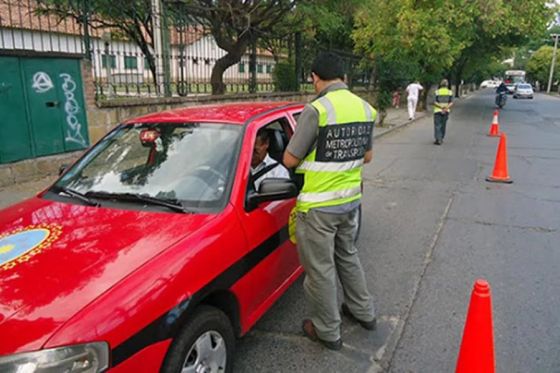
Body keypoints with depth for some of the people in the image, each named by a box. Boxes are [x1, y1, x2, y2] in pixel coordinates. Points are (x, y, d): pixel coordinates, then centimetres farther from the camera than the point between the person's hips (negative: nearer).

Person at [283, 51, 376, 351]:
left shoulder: (317, 110, -20)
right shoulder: (365, 108, 3)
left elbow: (290, 160, -15)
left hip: (319, 206, -7)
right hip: (351, 198, 7)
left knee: (320, 268, 9)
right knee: (347, 255, 26)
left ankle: (328, 332, 25)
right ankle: (363, 311, 42)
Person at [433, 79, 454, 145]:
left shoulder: (437, 92, -4)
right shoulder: (450, 92, 2)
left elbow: (434, 102, -11)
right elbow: (451, 103, -6)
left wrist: (441, 107, -17)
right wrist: (446, 108, -15)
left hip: (437, 111, -3)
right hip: (446, 111, 3)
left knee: (437, 125, -2)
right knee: (443, 125, 15)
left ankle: (438, 139, -14)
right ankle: (441, 139, 24)